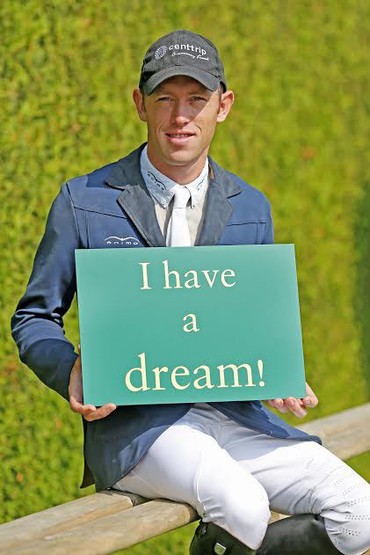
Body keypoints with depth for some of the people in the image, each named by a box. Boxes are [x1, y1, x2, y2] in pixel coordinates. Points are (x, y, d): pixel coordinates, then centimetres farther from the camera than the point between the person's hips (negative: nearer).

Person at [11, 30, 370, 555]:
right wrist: (73, 370, -14)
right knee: (242, 505, -34)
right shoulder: (84, 201, 1)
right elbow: (34, 318, 9)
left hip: (233, 413, 5)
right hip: (133, 421, -5)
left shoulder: (252, 209, 12)